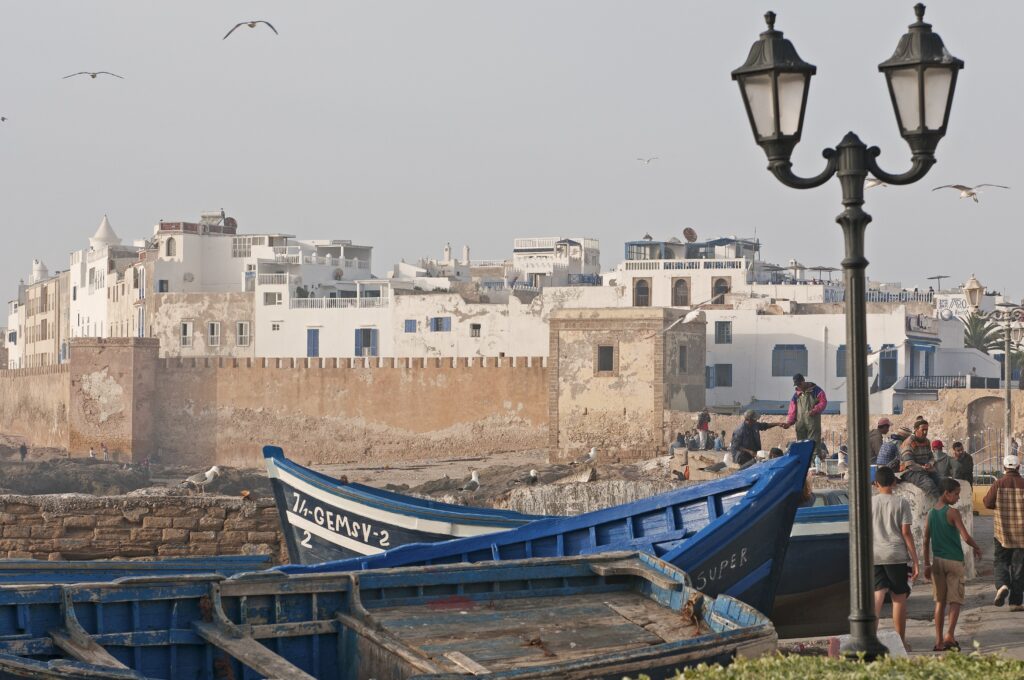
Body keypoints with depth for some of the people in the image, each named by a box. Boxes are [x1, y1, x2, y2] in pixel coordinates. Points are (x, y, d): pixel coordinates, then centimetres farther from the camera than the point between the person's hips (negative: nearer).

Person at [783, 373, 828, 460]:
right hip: (800, 423, 5)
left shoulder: (816, 391, 6)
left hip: (813, 421, -5)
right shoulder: (796, 395, 19)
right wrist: (788, 423, 0)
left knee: (814, 443, -12)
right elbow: (792, 411, 16)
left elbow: (823, 402, 0)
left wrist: (815, 410, -16)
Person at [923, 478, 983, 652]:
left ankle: (939, 640, 8)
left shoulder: (931, 512, 6)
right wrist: (976, 548, 0)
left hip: (937, 560, 5)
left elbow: (926, 540, 9)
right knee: (955, 600, 1)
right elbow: (966, 537, -19)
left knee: (940, 601, 10)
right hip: (954, 561, -5)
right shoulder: (953, 513, -13)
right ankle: (950, 635, -15)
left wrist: (927, 563, 14)